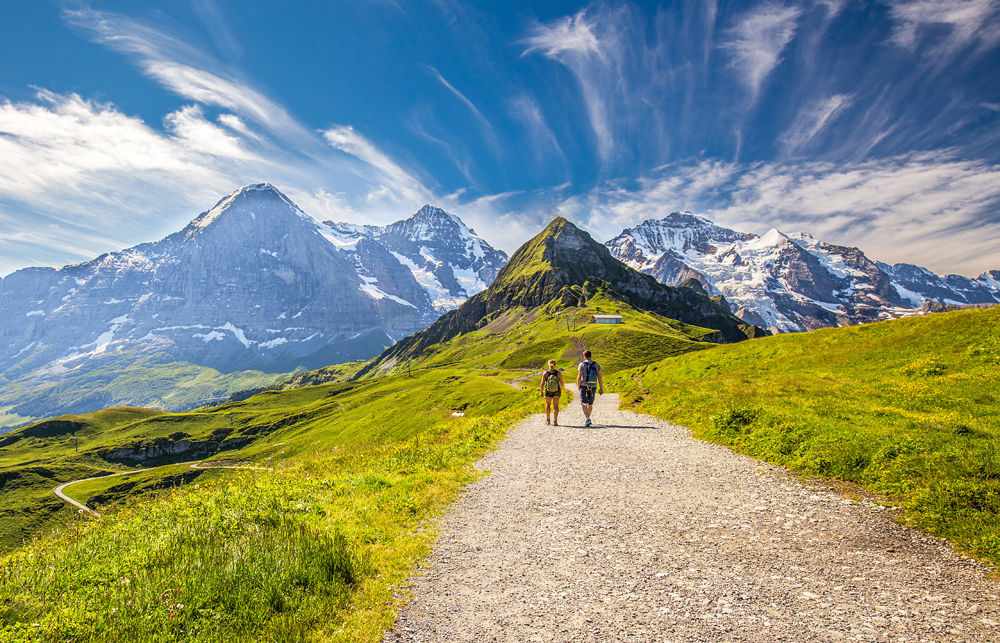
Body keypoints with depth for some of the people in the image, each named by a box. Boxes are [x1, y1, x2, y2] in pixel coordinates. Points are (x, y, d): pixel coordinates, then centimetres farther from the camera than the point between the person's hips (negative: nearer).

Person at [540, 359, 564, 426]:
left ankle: (547, 419, 20)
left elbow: (542, 383, -10)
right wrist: (561, 389, 19)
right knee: (555, 405, 2)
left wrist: (541, 392, 0)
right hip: (556, 391, -1)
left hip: (548, 391, 1)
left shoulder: (545, 373, -7)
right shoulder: (558, 373, -5)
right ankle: (555, 420, -9)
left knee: (548, 404, 20)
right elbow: (561, 383, 0)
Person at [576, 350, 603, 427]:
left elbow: (579, 377, -10)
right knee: (590, 404, 18)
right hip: (593, 387, 4)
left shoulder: (582, 364, -5)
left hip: (584, 386, -4)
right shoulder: (596, 365, 5)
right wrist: (601, 388, 1)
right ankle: (588, 419, 32)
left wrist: (578, 386, 2)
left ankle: (588, 419, -25)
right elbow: (599, 377, 0)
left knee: (584, 404, -7)